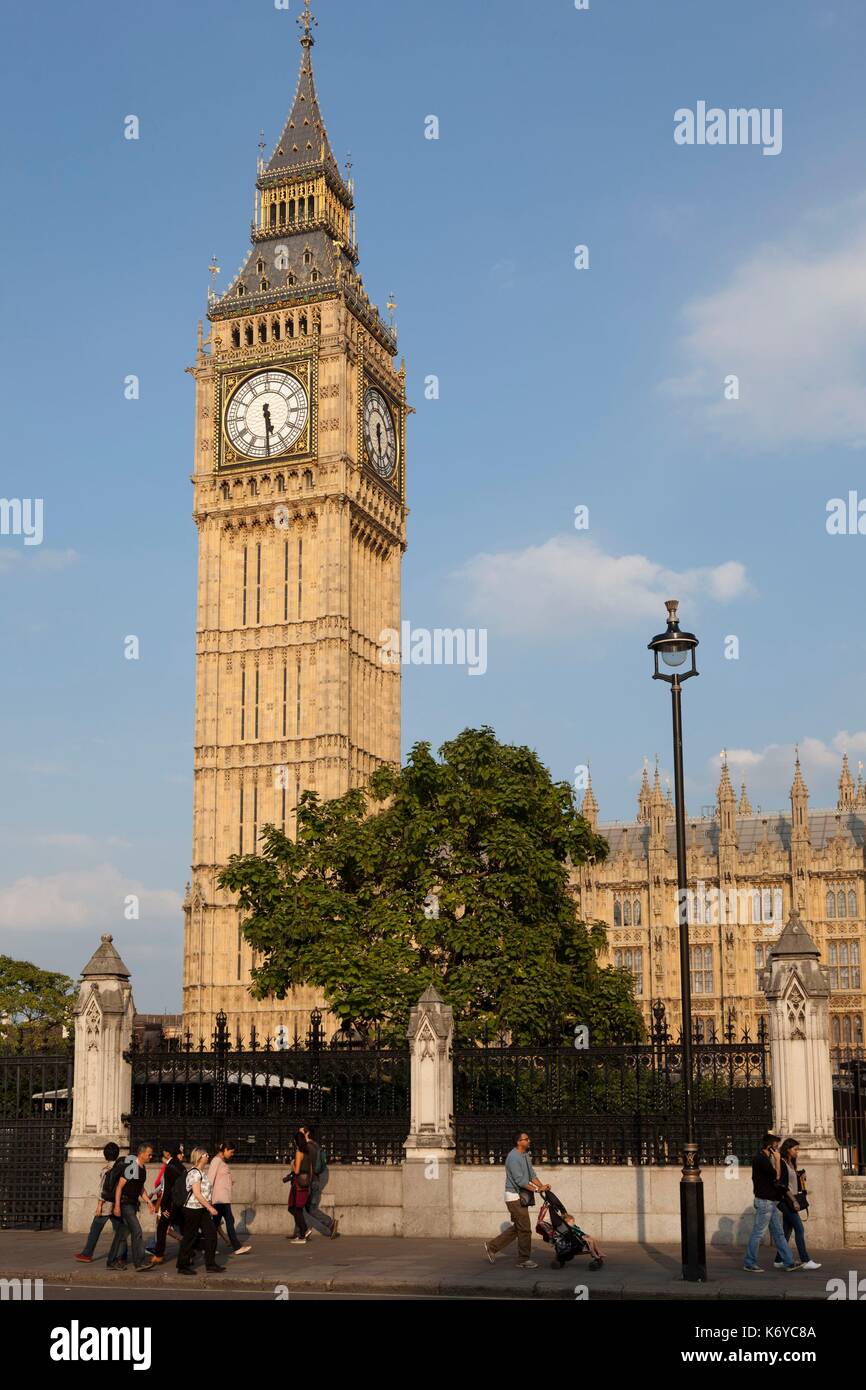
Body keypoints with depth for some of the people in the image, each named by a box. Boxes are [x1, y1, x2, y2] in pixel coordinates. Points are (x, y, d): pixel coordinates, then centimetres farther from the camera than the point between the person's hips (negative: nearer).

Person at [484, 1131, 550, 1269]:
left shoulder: (525, 1155, 13)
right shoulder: (513, 1157, -18)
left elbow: (532, 1174, 11)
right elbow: (520, 1180, -22)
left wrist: (542, 1185, -5)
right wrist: (536, 1189, -20)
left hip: (522, 1197, 10)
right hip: (515, 1197, -10)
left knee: (517, 1228, 14)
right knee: (525, 1229, -5)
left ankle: (492, 1247, 23)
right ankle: (523, 1260, 6)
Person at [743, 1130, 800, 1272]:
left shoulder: (765, 1158, 15)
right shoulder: (760, 1159, -17)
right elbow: (776, 1176, -19)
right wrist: (777, 1160, -11)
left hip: (771, 1202, 10)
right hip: (764, 1202, -10)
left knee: (778, 1233, 11)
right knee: (758, 1233, -2)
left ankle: (788, 1262, 15)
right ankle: (749, 1263, 6)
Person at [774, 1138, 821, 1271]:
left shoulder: (791, 1163, 16)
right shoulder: (782, 1163, -12)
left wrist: (801, 1177, 4)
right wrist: (793, 1200, -19)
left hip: (793, 1200, 9)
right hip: (787, 1200, -9)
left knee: (787, 1231, 9)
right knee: (799, 1229, -11)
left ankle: (778, 1261, 12)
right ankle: (806, 1261, -11)